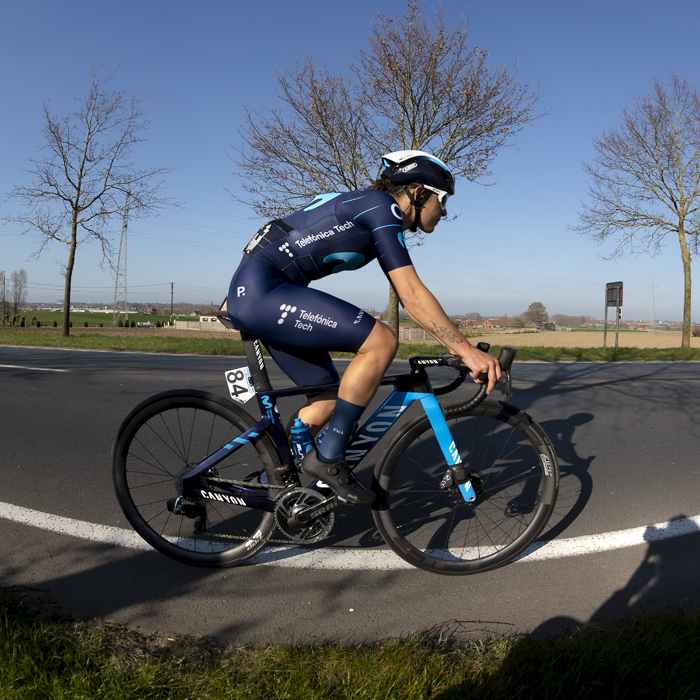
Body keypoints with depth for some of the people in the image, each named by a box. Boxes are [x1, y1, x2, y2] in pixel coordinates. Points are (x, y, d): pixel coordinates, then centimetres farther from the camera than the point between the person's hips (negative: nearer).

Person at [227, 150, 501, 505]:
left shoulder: (384, 222, 18)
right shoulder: (381, 206, -11)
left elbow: (409, 299, 18)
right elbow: (412, 295, -19)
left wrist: (461, 344, 15)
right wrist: (466, 350, -18)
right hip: (260, 290, -10)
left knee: (328, 402, 11)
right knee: (381, 341, -18)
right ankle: (328, 458, -8)